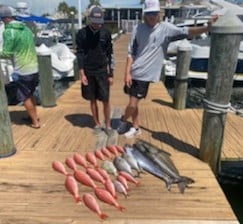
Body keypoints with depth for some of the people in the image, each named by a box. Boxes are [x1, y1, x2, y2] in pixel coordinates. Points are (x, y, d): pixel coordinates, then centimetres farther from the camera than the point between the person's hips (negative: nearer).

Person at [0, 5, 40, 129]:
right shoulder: (26, 28, 8)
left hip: (22, 71, -7)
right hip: (34, 68, 7)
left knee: (25, 98, 8)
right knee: (30, 94, 23)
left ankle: (35, 122, 14)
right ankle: (34, 116, 34)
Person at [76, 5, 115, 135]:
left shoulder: (106, 33, -1)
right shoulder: (82, 33, -4)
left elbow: (110, 54, 2)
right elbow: (79, 54, -2)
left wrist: (111, 74, 0)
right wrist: (82, 74, -8)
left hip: (102, 72, 0)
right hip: (88, 72, 0)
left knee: (105, 100, -2)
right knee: (93, 100, 9)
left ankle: (108, 125, 13)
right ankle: (97, 124, 24)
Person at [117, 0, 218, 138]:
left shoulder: (166, 28, -6)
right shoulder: (138, 28, 1)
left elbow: (185, 32, -18)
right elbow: (131, 53, 1)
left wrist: (207, 28, -32)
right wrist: (127, 73, -6)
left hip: (145, 75, -3)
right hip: (132, 73, 4)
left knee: (133, 105, -3)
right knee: (133, 103, 14)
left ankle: (123, 121, 28)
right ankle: (136, 128, 34)